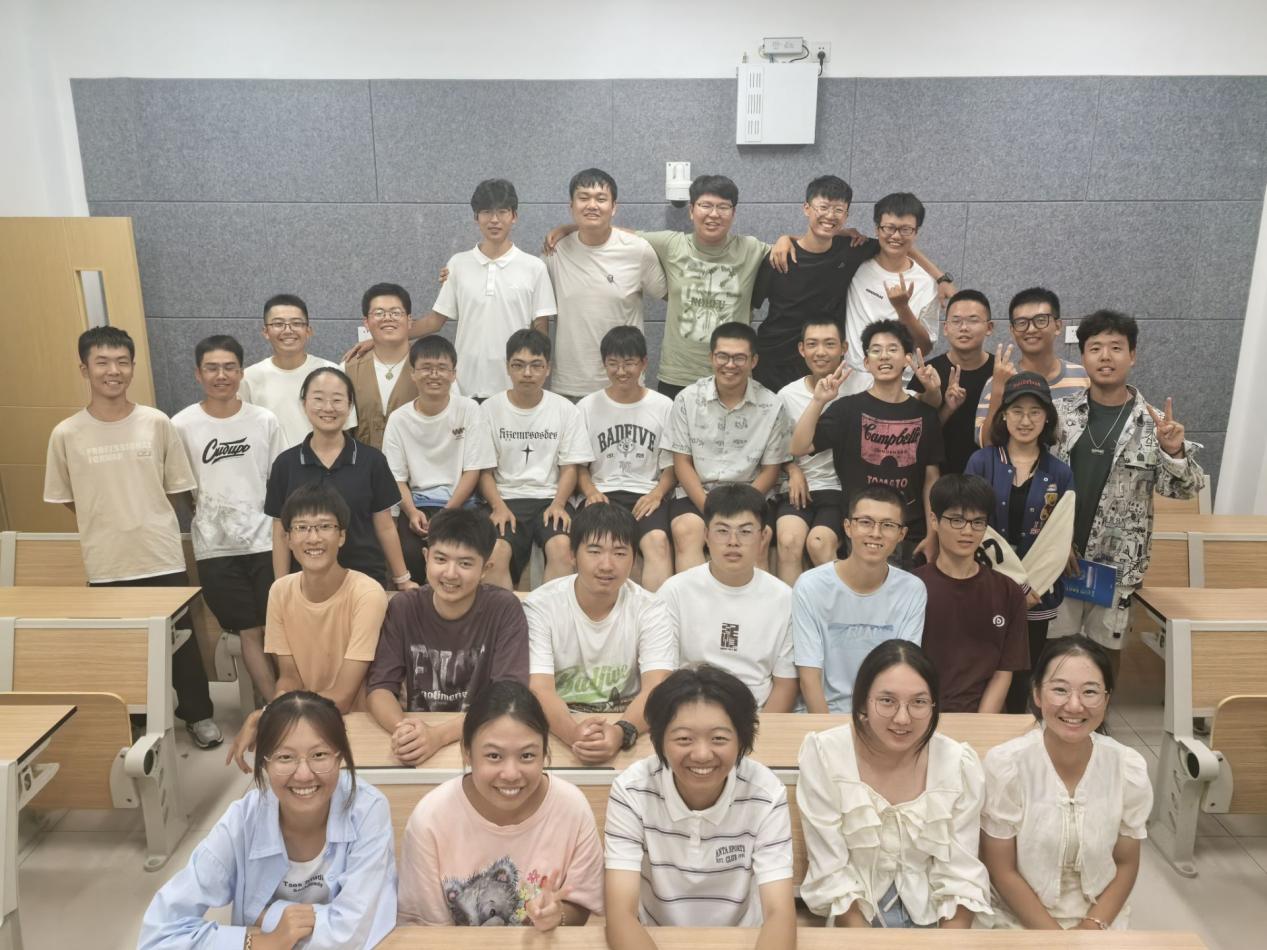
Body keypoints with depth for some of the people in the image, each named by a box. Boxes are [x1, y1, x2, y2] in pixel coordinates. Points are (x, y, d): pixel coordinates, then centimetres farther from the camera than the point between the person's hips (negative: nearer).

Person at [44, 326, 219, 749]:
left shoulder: (158, 424, -4)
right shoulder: (66, 434, -3)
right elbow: (67, 500, 8)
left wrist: (143, 522, 5)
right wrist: (108, 531, 7)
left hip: (163, 558, 0)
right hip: (105, 566, 0)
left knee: (181, 639, 10)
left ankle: (198, 714, 27)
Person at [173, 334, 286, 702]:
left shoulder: (265, 421, 1)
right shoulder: (181, 426, -3)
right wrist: (201, 520, 0)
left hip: (265, 542, 1)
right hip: (215, 548, -1)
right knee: (251, 632, 5)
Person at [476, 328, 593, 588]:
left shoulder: (565, 410, 6)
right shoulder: (489, 410, 4)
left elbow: (569, 467, 5)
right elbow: (485, 470, 4)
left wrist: (558, 504, -11)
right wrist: (498, 507, -12)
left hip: (550, 498, 0)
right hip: (505, 498, 0)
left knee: (562, 548, -29)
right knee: (495, 552, -29)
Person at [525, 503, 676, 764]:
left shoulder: (649, 611, -4)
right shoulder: (539, 607, -8)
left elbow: (656, 689, -16)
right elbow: (539, 690, -17)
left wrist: (621, 732, -36)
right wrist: (575, 733, -37)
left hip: (628, 723, 1)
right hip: (559, 726, -1)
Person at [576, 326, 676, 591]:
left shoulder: (663, 407, 9)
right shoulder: (587, 407, 11)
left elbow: (671, 465, 11)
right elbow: (579, 464, 14)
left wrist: (657, 493, -9)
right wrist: (591, 492, -7)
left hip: (647, 494, 0)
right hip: (603, 493, 0)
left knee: (657, 540, -32)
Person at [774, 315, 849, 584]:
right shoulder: (788, 395, 6)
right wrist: (793, 470, -2)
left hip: (841, 489, -2)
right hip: (798, 489, 2)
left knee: (819, 542, -28)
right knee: (789, 541, -27)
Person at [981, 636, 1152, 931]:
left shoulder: (1130, 769, -8)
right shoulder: (1004, 765, -16)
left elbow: (1126, 864, 4)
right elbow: (1002, 871, -9)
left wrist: (1093, 926, -7)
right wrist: (1056, 937, -12)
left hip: (1101, 920, 2)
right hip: (1021, 921, -2)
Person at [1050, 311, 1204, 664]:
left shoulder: (1154, 423, -4)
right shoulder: (1061, 412, -2)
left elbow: (1184, 487, -6)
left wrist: (1174, 452, -25)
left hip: (1116, 560, 0)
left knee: (1107, 645, 14)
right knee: (1055, 644, 11)